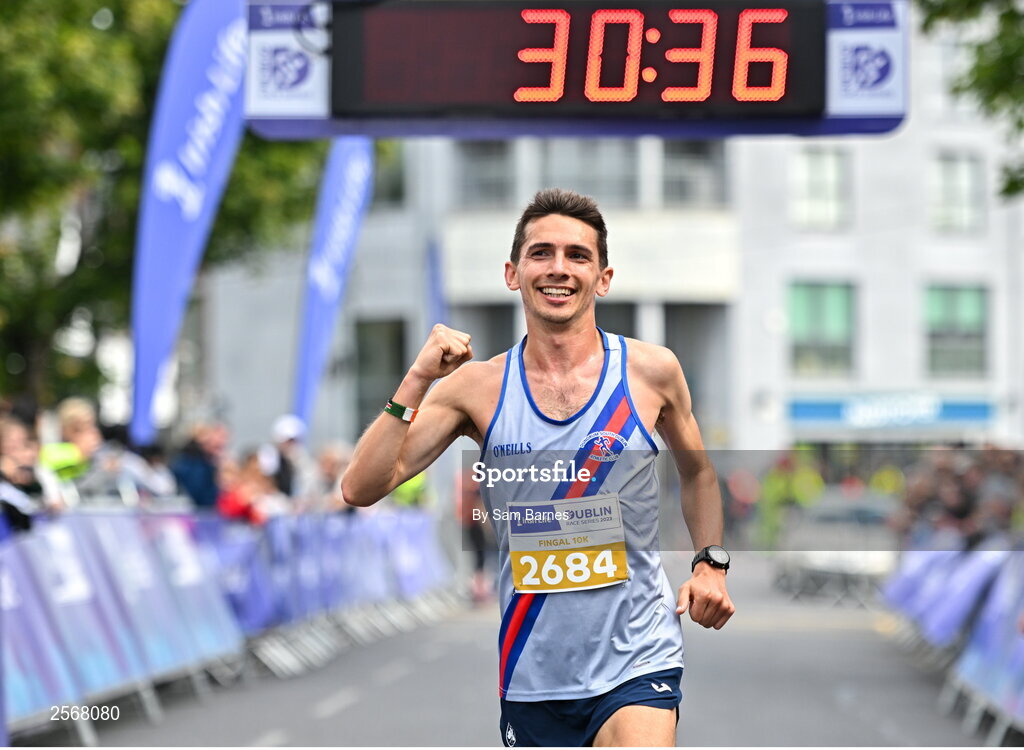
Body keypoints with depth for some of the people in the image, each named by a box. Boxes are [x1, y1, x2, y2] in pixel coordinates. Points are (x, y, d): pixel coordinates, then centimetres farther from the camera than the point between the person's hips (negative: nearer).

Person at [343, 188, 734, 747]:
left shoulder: (651, 371, -1)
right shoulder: (477, 386, -2)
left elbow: (697, 473, 18)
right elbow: (360, 489, -7)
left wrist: (710, 563, 3)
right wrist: (419, 379, -15)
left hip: (635, 663, -2)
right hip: (531, 674, 2)